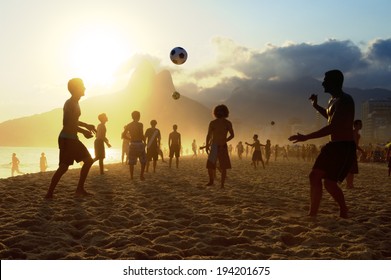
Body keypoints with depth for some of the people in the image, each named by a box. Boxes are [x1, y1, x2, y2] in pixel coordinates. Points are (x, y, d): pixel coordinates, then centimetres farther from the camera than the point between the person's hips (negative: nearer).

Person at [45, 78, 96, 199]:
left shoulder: (75, 103, 15)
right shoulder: (69, 104, -15)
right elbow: (67, 124, -24)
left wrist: (87, 126, 20)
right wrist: (83, 131, -20)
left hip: (73, 139, 10)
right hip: (66, 139, -10)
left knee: (88, 160, 10)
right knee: (64, 167, -13)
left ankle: (80, 189, 12)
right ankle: (49, 193, -5)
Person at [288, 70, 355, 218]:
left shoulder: (344, 100, -18)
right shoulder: (332, 100, 14)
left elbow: (333, 127, -27)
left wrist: (306, 137, -25)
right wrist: (316, 106, 18)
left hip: (345, 147, -10)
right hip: (333, 145, 10)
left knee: (329, 182, -14)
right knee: (315, 175, 6)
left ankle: (344, 212, 6)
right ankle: (313, 213, 14)